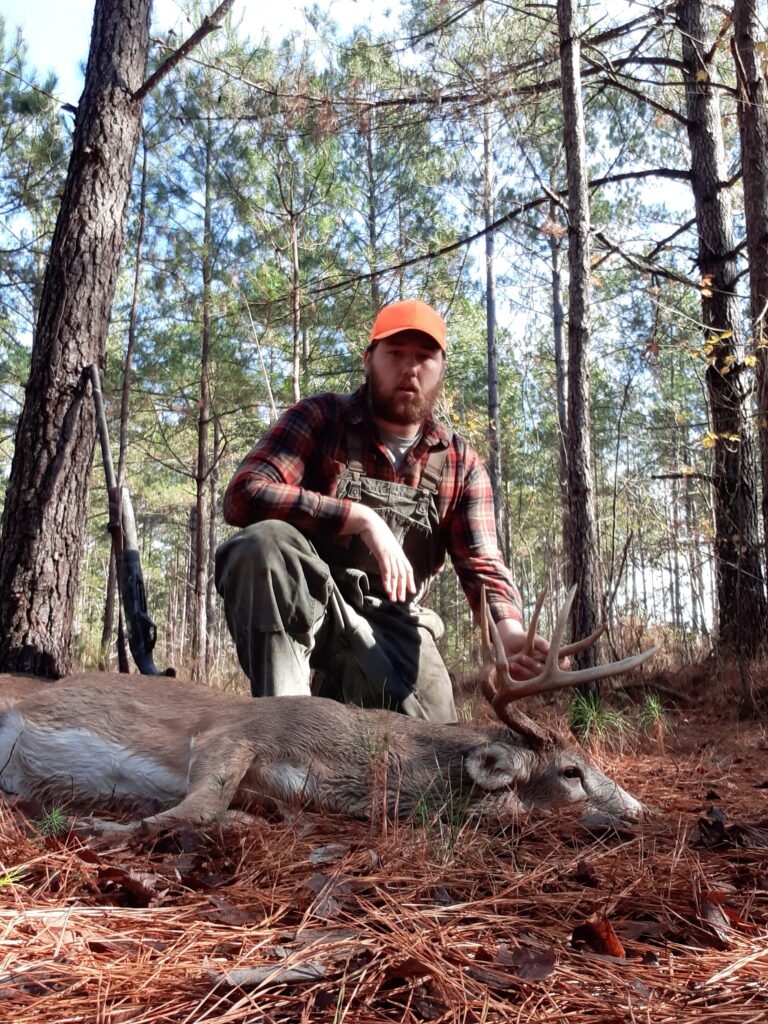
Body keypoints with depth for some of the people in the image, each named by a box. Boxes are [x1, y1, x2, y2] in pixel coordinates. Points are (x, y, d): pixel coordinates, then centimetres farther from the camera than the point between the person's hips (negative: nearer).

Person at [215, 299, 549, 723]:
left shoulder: (461, 464, 4)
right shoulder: (320, 418, -5)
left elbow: (481, 565, -4)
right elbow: (243, 495, -18)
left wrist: (508, 629, -27)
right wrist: (361, 518, -26)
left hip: (390, 625, 3)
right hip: (303, 610, -2)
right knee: (266, 541, -32)